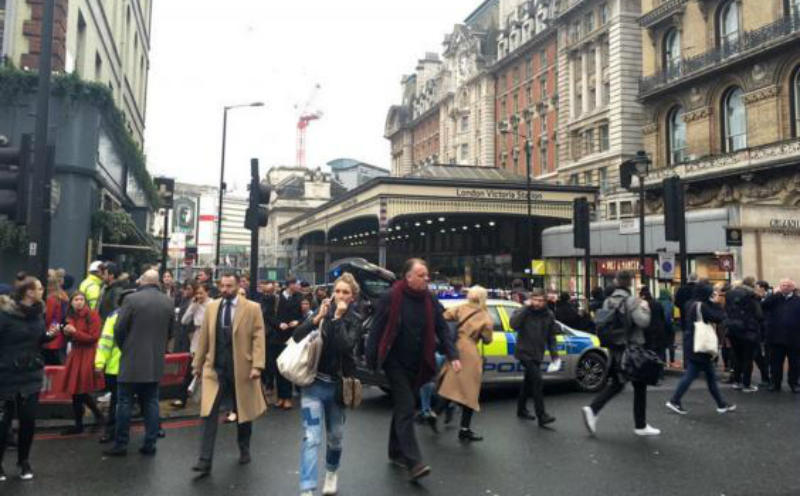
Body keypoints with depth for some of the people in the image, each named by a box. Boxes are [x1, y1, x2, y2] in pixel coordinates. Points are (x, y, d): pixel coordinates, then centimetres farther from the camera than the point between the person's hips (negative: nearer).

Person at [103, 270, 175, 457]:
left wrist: (123, 347, 11)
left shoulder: (131, 299, -11)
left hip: (132, 360, -4)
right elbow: (170, 330, 8)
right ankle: (150, 444, 13)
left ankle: (121, 445, 12)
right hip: (156, 361, 4)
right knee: (151, 402, 10)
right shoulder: (168, 302, 3)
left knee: (124, 402, 6)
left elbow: (119, 329, -7)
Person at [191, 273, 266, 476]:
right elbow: (204, 337, 9)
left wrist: (257, 365, -18)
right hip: (215, 367, 2)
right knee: (210, 414, -4)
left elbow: (258, 338, -10)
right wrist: (198, 363, 11)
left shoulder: (252, 308, -6)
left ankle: (244, 449, 35)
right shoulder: (211, 307, 5)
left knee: (243, 411, 14)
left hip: (241, 368, -2)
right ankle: (205, 460, 1)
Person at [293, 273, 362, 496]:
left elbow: (346, 345, -20)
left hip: (337, 384, 1)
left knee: (335, 436, 16)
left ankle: (332, 472, 43)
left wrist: (339, 318, -19)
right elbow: (297, 336, -10)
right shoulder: (323, 310, 0)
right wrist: (318, 318, -20)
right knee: (311, 438, -9)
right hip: (313, 383, -1)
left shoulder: (354, 319, -2)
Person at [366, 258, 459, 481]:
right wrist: (371, 360, -11)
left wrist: (453, 356, -10)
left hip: (416, 365, 5)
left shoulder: (430, 300, 1)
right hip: (396, 363, -5)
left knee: (402, 407, 17)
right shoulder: (391, 298, -13)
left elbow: (442, 329, 2)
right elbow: (376, 330, -10)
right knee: (406, 409, -11)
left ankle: (396, 452, 31)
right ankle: (413, 462, -11)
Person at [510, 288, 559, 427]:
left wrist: (554, 353, 10)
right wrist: (526, 307, -25)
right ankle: (541, 415, -14)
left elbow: (551, 335, 13)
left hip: (537, 354, 6)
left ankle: (522, 410, 32)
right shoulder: (523, 311, -9)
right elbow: (513, 323, -28)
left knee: (529, 381, 16)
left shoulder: (548, 315, 4)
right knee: (536, 379, -16)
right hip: (525, 352, -6)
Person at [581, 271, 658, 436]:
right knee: (639, 386, 9)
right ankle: (640, 426, 17)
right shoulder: (631, 300, -12)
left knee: (616, 384, 15)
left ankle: (592, 409, -3)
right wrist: (645, 308, -5)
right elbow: (643, 321, -21)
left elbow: (599, 323, 5)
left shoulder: (608, 301, 5)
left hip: (614, 348, 6)